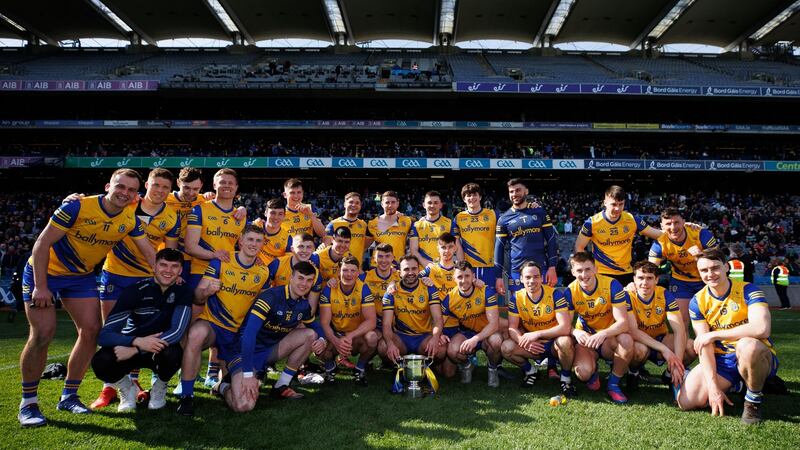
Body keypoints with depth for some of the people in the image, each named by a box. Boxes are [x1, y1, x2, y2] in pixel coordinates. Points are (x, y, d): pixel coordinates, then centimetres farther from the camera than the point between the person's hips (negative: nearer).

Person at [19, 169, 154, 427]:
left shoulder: (131, 220, -10)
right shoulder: (78, 207, -26)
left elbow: (150, 253, -2)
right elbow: (42, 244, -22)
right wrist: (40, 287, -24)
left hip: (81, 276, 5)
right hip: (45, 271, -5)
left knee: (91, 331, -3)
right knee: (43, 334, -11)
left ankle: (69, 396, 13)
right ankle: (28, 403, 7)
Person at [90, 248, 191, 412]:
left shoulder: (183, 291, -14)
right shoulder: (135, 291, -16)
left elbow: (177, 332, -25)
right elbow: (104, 335, -21)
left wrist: (134, 350, -33)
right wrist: (137, 341, -40)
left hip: (162, 349, 0)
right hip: (133, 346, 0)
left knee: (172, 353, -36)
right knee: (100, 362, -31)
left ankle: (160, 388, -1)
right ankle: (127, 388, 4)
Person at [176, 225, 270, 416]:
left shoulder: (264, 272, 3)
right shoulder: (220, 262, -6)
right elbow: (197, 298, -9)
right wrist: (207, 291, -30)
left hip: (239, 333, 4)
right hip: (211, 323, -3)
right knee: (196, 334, -39)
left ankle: (225, 367, 37)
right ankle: (186, 395, -23)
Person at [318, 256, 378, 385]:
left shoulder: (363, 289, -14)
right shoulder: (328, 290, -11)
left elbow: (371, 321, -19)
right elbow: (324, 323, -13)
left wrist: (350, 337, -33)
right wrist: (336, 341, -32)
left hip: (357, 336, 0)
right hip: (335, 335, 1)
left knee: (372, 338, -33)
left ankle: (360, 369, 0)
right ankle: (330, 367, 8)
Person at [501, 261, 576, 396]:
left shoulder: (555, 295, -17)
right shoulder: (516, 298, -8)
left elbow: (565, 327, -26)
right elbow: (512, 328, -10)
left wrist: (537, 334, -32)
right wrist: (525, 342, -31)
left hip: (554, 344, -2)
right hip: (533, 346, 3)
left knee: (565, 341, -36)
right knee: (506, 347, -23)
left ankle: (566, 377, -6)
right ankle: (530, 370, 9)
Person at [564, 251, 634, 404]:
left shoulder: (612, 285, -17)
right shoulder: (570, 291, -11)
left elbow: (623, 322, -22)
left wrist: (603, 334, -42)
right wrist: (576, 332, -33)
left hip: (609, 338, 0)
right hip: (586, 338, 0)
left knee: (626, 340, -36)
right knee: (583, 372, -30)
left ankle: (613, 384, -9)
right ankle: (593, 372, 13)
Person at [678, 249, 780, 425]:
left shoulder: (748, 291, -14)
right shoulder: (697, 301, -3)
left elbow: (762, 329, -33)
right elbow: (704, 346, -7)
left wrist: (714, 334, -25)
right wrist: (713, 386, -16)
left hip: (758, 357, -4)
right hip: (720, 361, 4)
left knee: (747, 345, -40)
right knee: (686, 402, -12)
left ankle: (753, 401, -11)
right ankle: (733, 386, 17)